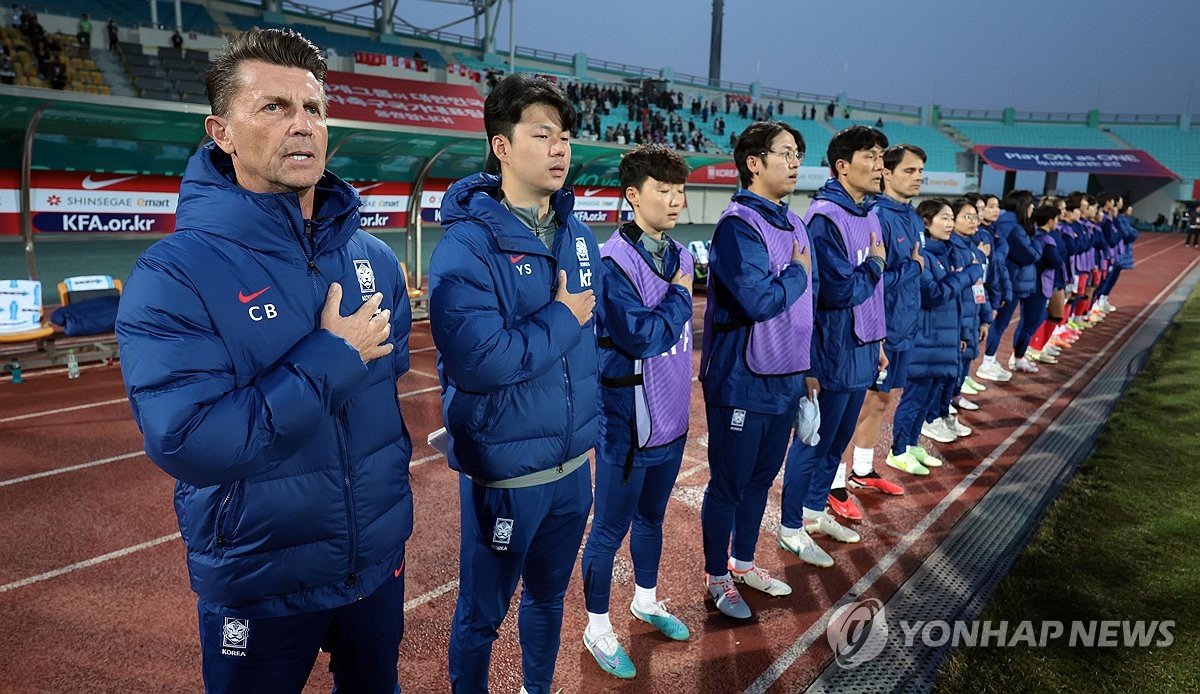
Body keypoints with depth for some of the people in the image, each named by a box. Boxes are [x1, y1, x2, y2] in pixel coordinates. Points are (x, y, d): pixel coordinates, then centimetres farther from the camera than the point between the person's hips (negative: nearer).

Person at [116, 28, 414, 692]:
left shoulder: (373, 257, -2)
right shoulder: (171, 277, -20)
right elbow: (188, 443, -29)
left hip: (379, 558, 5)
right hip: (260, 581, -4)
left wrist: (389, 473, 7)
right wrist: (330, 360, -25)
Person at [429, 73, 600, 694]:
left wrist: (591, 424, 8)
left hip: (573, 463, 6)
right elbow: (475, 361, -29)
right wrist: (561, 319, -18)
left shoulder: (578, 238, 3)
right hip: (504, 471, -6)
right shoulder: (467, 246, -19)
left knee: (549, 597, 25)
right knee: (482, 614, 14)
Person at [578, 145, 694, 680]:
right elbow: (640, 336, -27)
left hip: (670, 417, 7)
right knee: (609, 530, 8)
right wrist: (679, 296, -14)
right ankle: (598, 629, 27)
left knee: (652, 517, 23)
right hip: (627, 422, -7)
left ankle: (646, 601, 44)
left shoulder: (680, 255, 4)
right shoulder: (613, 261, -19)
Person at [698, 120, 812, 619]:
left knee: (761, 477, 20)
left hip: (785, 378, 8)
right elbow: (760, 300, -28)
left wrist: (804, 366, 14)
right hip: (742, 382, -8)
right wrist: (798, 274, -10)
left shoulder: (792, 223, 9)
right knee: (728, 484, 7)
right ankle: (717, 578, 24)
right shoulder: (739, 224, -17)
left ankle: (743, 562, 38)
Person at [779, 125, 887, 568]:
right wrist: (876, 263, -8)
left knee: (838, 439, 19)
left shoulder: (869, 215, 10)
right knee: (814, 441, 3)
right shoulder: (825, 218, -19)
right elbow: (840, 291, -24)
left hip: (860, 352, 9)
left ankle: (815, 511, 36)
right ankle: (791, 528, 18)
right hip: (832, 354, -9)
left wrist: (878, 342, 18)